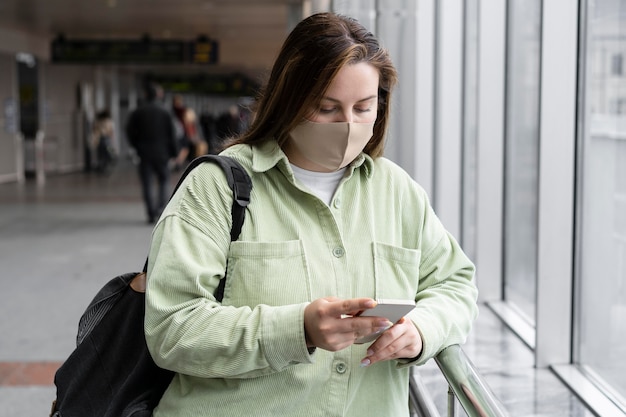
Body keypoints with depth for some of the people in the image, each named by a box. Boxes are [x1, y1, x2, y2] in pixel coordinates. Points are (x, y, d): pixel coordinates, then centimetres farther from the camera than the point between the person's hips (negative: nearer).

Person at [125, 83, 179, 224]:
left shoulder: (138, 113, 1)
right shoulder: (165, 112, -5)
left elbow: (130, 132, 3)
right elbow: (172, 134, -6)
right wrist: (174, 152, 3)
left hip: (144, 154, 1)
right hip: (162, 154, -1)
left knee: (147, 184, 5)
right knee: (164, 181, 11)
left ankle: (151, 213, 2)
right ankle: (161, 209, -5)